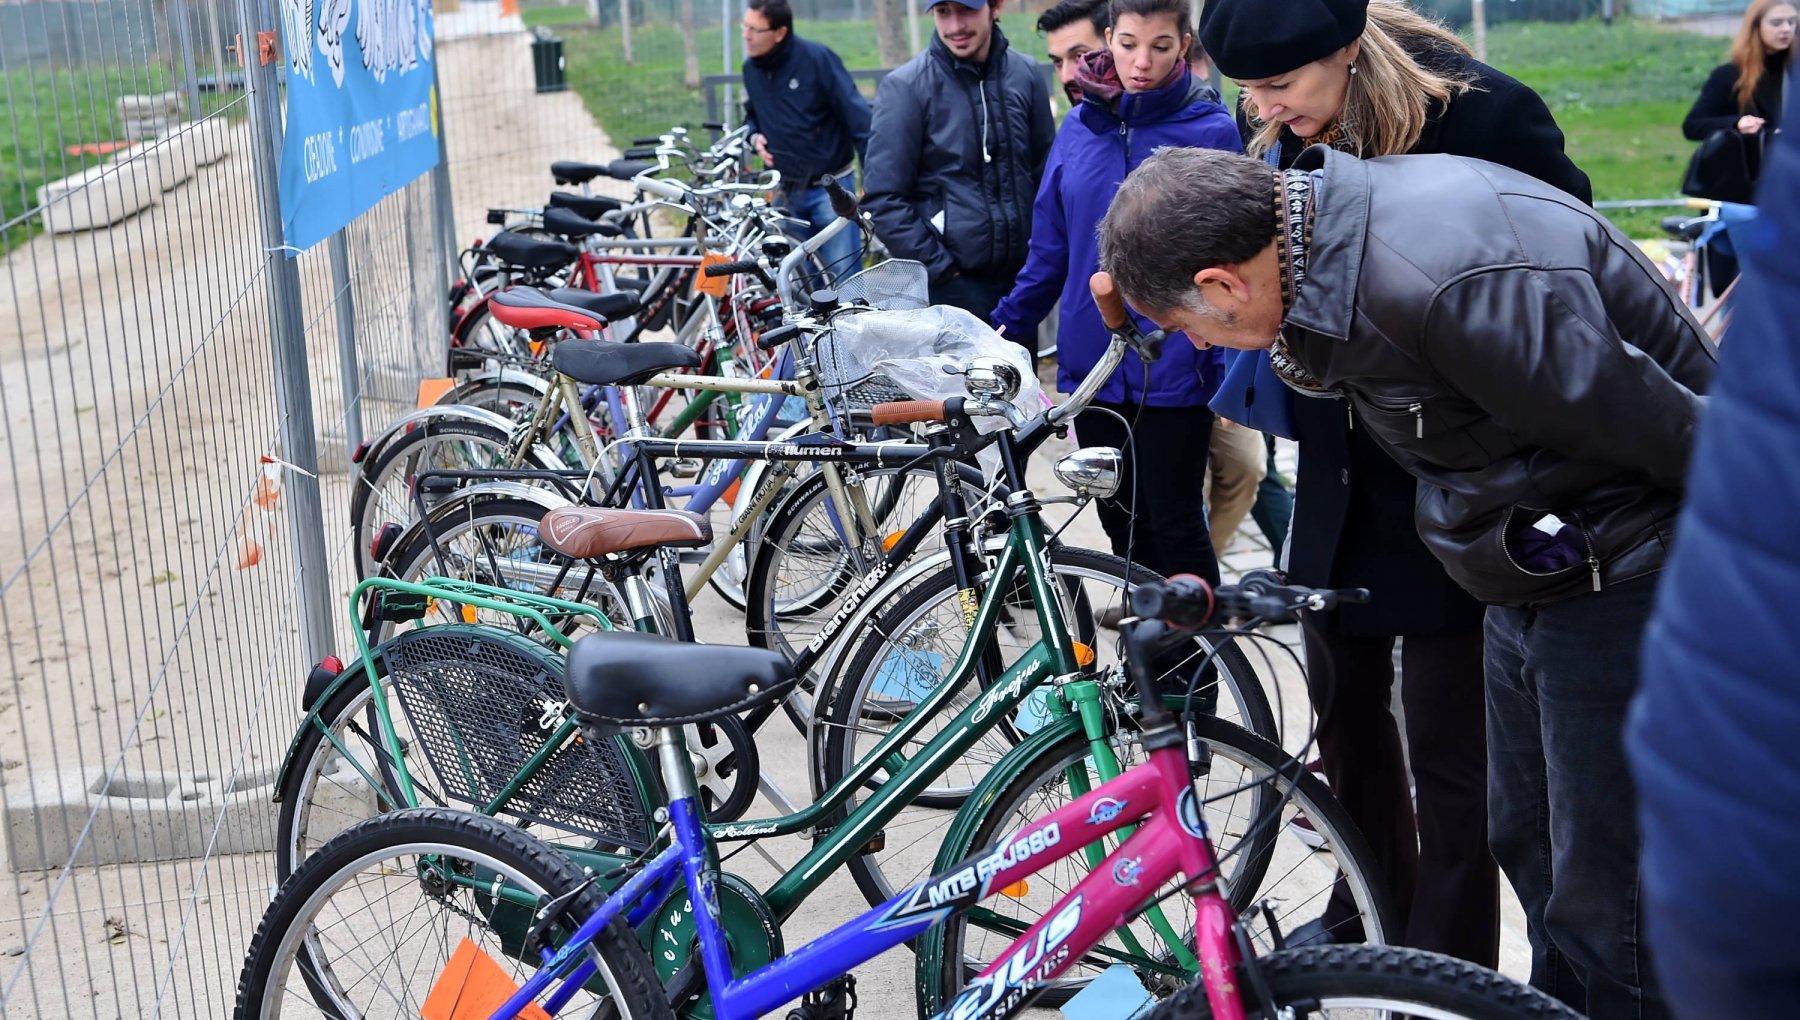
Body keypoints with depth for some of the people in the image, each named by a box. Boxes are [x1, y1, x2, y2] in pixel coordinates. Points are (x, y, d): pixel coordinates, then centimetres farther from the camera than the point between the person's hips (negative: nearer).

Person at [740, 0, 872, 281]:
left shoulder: (817, 58, -15)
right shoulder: (751, 68, 3)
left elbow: (857, 116, -16)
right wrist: (755, 136, -1)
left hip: (830, 187, -6)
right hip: (787, 191, 6)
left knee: (843, 275, -5)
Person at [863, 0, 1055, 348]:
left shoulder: (1025, 75, 2)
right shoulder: (905, 87, -10)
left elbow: (1047, 173, 12)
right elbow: (884, 198, -11)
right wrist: (938, 268, -12)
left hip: (1022, 277, 4)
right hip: (952, 285, -4)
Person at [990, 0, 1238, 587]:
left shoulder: (1210, 131, -7)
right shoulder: (1079, 128, 5)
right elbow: (1050, 246, 12)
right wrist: (1007, 325, 8)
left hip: (1173, 372, -4)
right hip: (1093, 366, 5)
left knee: (1174, 524, 3)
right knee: (1121, 520, 15)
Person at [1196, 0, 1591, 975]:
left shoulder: (1484, 114, -19)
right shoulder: (1284, 135, -1)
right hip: (1343, 471, 6)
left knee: (1447, 750, 3)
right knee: (1344, 708, 20)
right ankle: (1370, 906, 43)